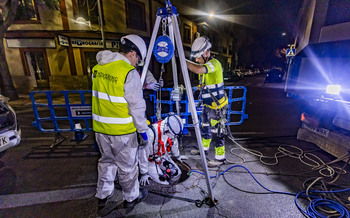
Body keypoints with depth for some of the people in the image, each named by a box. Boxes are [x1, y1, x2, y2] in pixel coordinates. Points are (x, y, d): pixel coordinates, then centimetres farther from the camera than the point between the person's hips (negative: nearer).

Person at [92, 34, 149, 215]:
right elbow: (137, 106, -17)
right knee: (127, 166, 14)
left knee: (106, 161, 25)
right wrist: (143, 130, -7)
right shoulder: (129, 73, -18)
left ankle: (103, 196, 40)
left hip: (100, 127, 7)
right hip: (122, 131, -6)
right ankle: (131, 197, 35)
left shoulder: (98, 67, 5)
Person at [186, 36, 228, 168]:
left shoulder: (214, 63, -20)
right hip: (208, 104, 10)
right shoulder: (205, 65, 11)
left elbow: (198, 70, -40)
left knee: (216, 131, -1)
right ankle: (204, 149, 40)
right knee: (205, 128, 21)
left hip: (217, 105, -10)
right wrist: (196, 88, 3)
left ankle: (220, 157, 16)